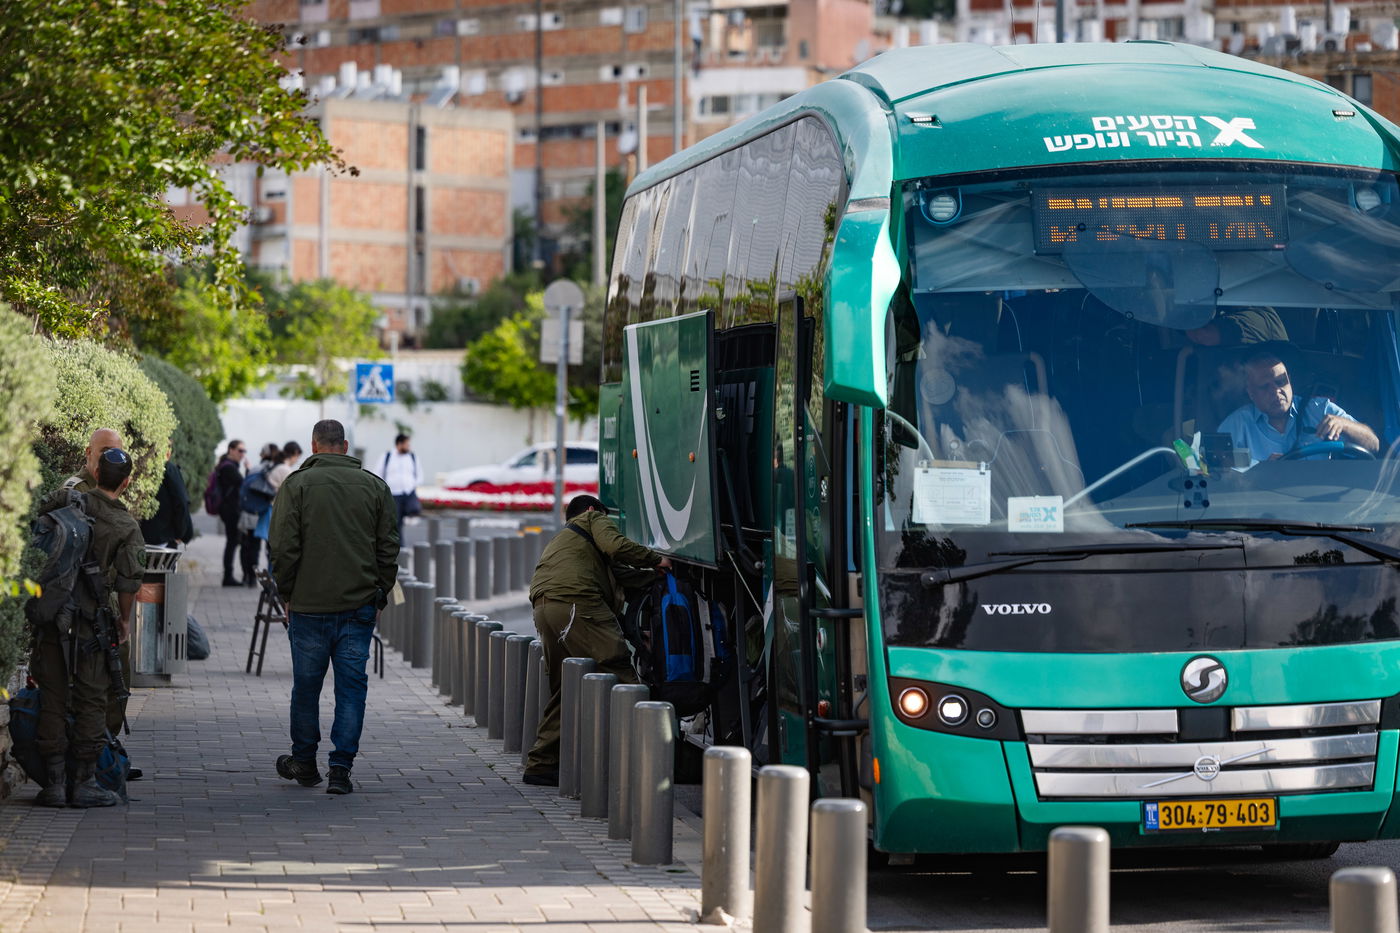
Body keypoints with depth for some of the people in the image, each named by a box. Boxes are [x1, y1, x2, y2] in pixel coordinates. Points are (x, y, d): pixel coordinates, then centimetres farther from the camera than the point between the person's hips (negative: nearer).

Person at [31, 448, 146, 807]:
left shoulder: (65, 501, 0)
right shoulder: (128, 528, -4)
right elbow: (129, 580, -9)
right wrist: (123, 622, 6)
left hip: (50, 615, 2)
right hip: (90, 622, -2)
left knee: (52, 698, 6)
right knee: (91, 701, 7)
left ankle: (54, 782, 7)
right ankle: (84, 782, 7)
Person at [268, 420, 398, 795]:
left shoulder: (296, 485, -2)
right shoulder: (374, 486, 6)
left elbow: (283, 548, -6)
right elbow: (388, 549, 6)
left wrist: (288, 595, 5)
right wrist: (379, 596, 13)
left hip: (310, 606, -2)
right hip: (359, 607, 2)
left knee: (306, 684, 11)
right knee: (351, 686, 3)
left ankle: (304, 761, 23)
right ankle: (341, 768, -2)